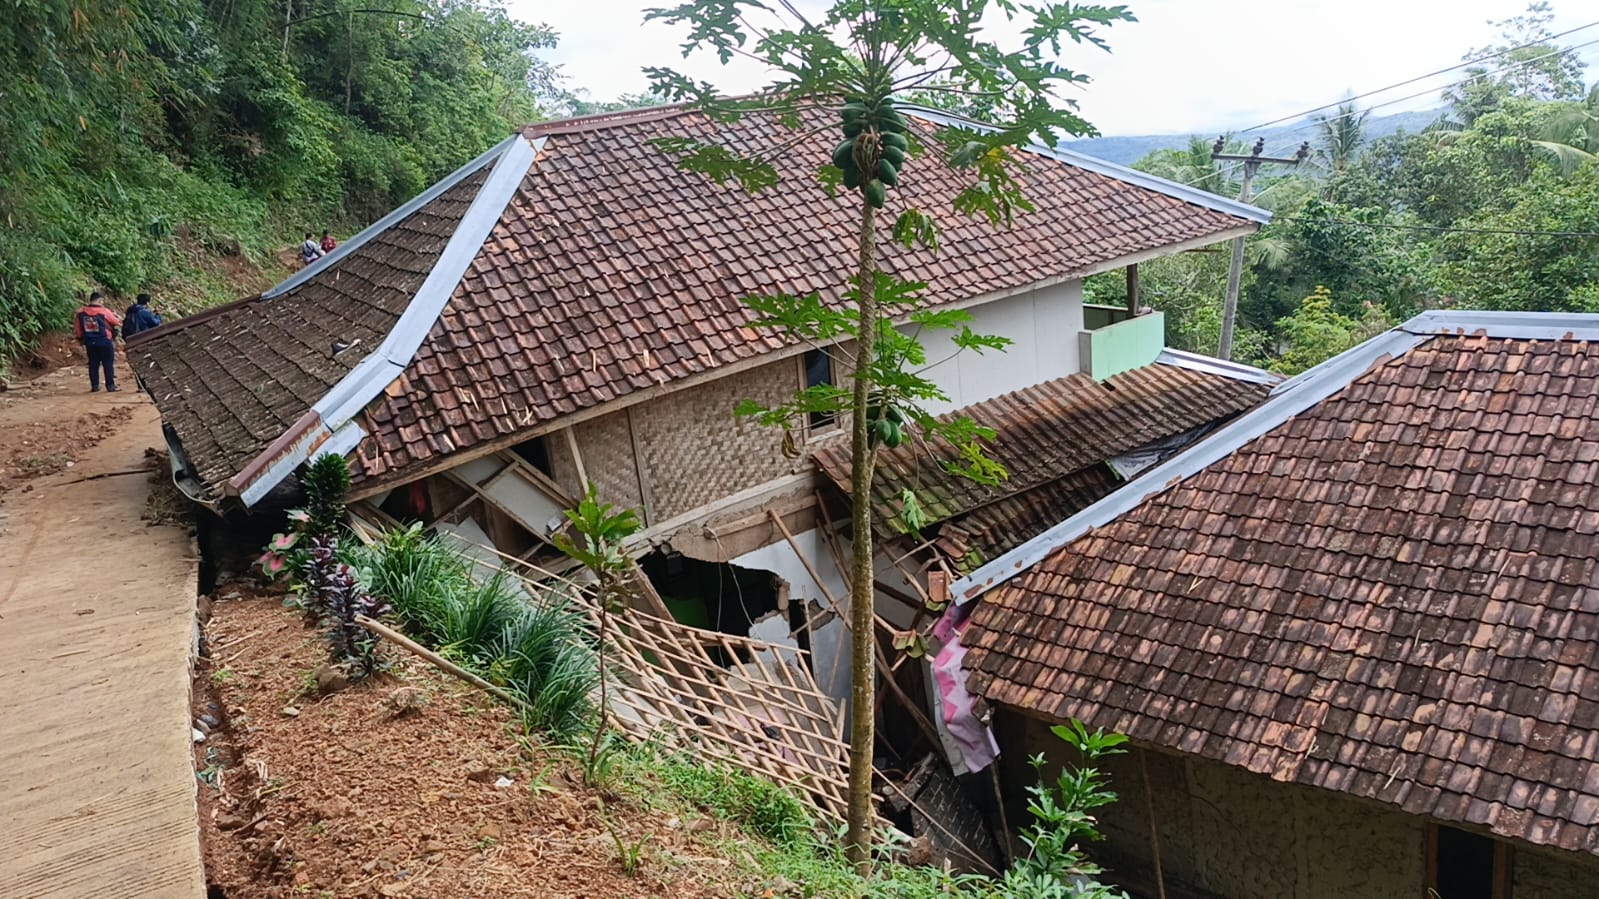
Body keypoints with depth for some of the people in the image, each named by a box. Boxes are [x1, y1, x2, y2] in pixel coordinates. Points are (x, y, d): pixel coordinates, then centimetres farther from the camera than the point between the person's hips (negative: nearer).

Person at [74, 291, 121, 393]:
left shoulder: (81, 312, 0)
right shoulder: (104, 311, -12)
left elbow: (77, 327, 7)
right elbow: (116, 322, 0)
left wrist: (81, 338, 21)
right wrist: (115, 315, 23)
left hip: (90, 343, 4)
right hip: (105, 342, -4)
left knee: (93, 364, 12)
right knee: (108, 364, 2)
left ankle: (94, 385, 13)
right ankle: (110, 385, 1)